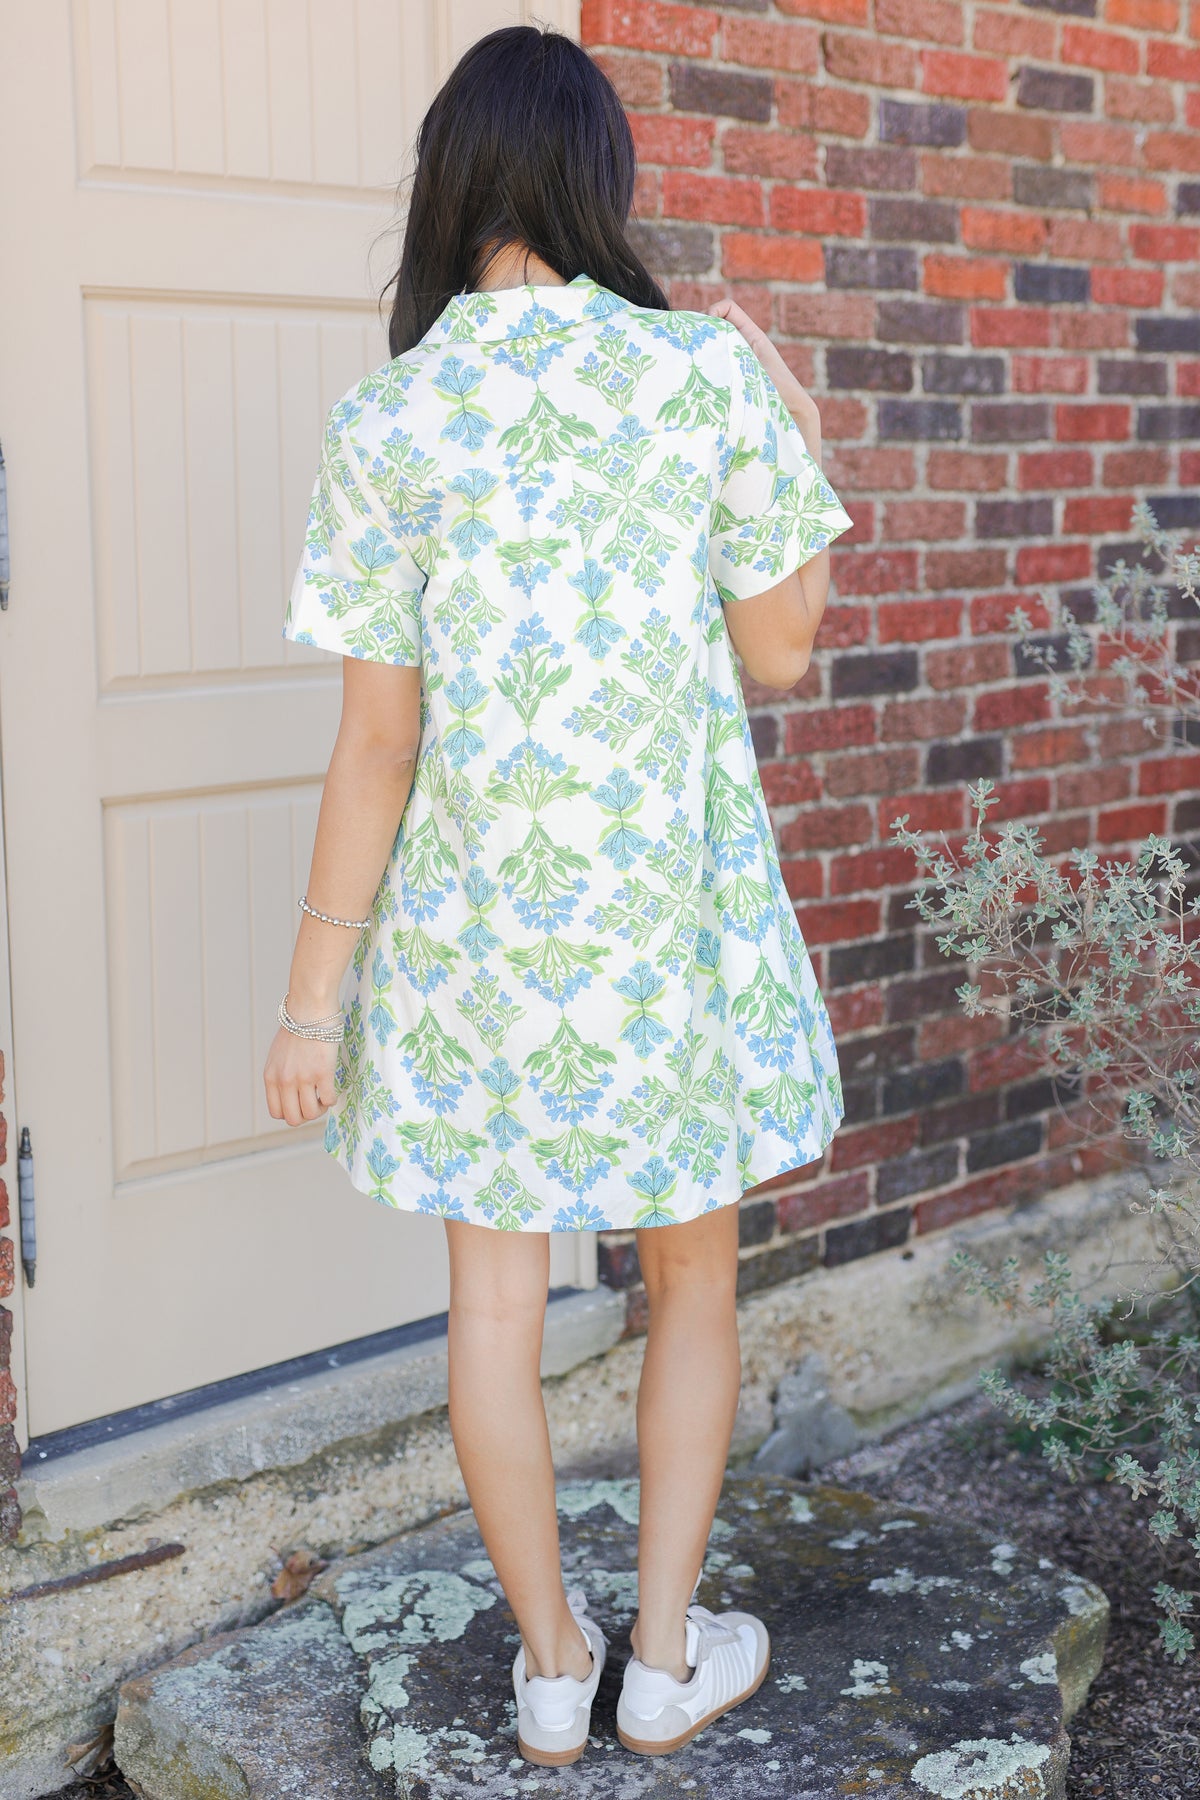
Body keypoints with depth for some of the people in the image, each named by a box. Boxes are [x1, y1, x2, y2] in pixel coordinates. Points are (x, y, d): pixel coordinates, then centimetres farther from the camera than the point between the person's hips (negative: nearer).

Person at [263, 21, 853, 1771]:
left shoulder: (388, 415, -6)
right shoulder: (707, 370, -8)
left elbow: (377, 744, -7)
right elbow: (782, 649, 0)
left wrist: (315, 989, 1)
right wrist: (792, 432, 12)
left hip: (471, 918, 1)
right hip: (673, 912, 0)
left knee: (496, 1297, 14)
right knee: (693, 1277, 18)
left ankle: (551, 1665, 29)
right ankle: (667, 1657, 28)